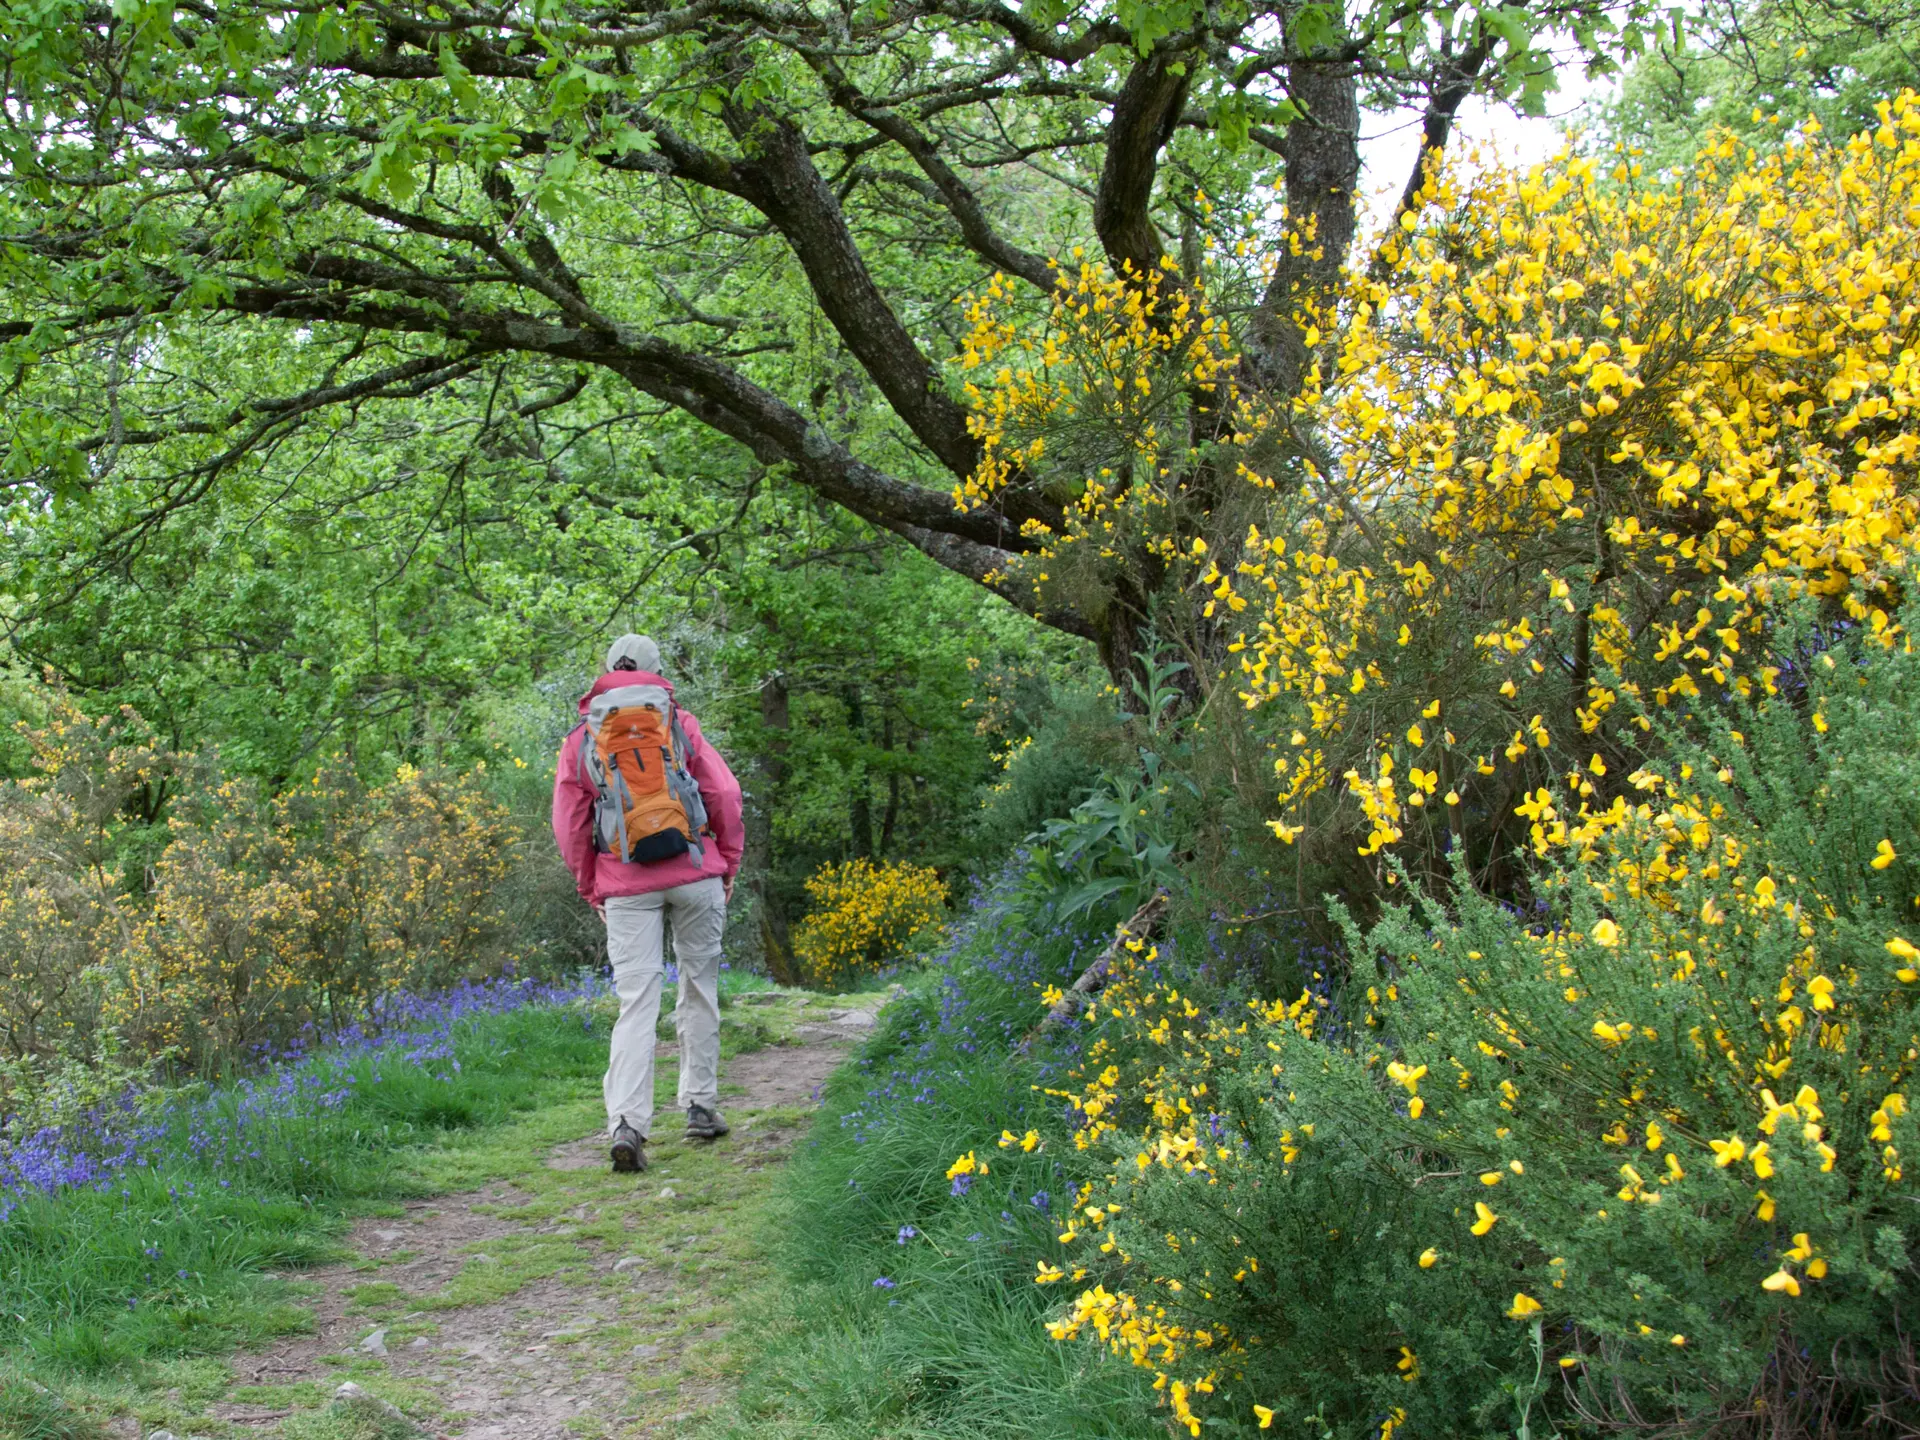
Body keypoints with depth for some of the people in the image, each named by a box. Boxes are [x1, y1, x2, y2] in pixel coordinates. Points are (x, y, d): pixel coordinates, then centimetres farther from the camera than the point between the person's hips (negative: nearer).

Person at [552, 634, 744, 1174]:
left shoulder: (581, 738, 10)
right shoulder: (679, 722, 8)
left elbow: (569, 821, 8)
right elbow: (724, 794, 2)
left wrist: (589, 887, 18)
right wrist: (727, 866, 10)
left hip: (625, 886, 1)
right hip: (694, 872, 0)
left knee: (637, 1002, -2)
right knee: (699, 985, 13)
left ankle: (626, 1124, -16)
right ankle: (701, 1106, 17)